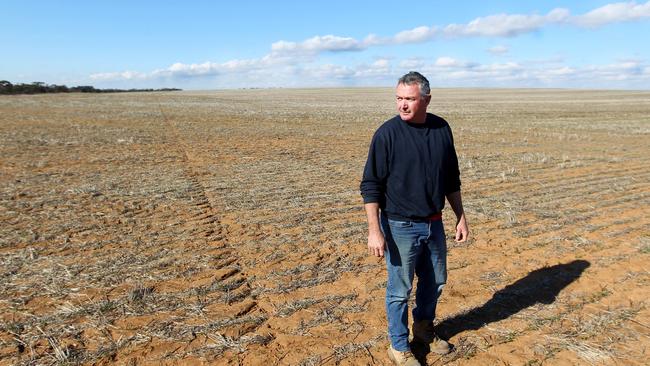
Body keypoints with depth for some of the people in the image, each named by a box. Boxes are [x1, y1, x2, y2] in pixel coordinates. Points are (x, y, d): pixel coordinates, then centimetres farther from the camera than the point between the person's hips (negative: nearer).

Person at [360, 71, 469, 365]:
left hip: (434, 224, 6)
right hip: (400, 226, -5)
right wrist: (374, 231, -18)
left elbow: (451, 179, 11)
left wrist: (461, 217, 11)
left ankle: (424, 329, 45)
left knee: (435, 282, 20)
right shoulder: (387, 133, -14)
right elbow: (370, 185, -13)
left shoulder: (442, 129, 1)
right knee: (400, 290, 7)